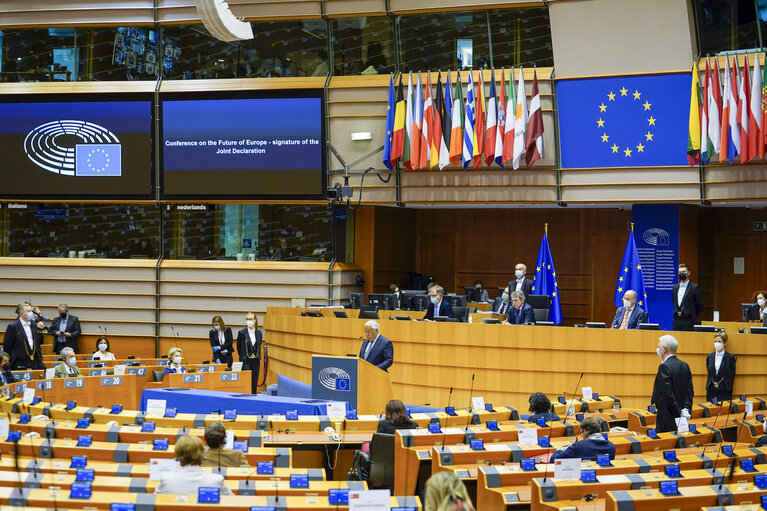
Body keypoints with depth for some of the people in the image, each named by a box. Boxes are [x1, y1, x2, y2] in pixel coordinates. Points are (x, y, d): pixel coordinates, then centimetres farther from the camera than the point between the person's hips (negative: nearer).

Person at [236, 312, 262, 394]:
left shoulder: (259, 333, 5)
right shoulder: (242, 332, -5)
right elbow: (239, 347, 5)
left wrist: (257, 356, 11)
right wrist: (243, 357, 8)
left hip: (256, 361, 3)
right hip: (246, 361, -3)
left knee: (254, 383, 5)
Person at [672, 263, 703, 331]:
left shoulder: (694, 287, -5)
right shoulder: (675, 287, 13)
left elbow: (700, 305, -2)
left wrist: (693, 317, 1)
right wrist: (676, 313, 14)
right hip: (676, 321, 5)